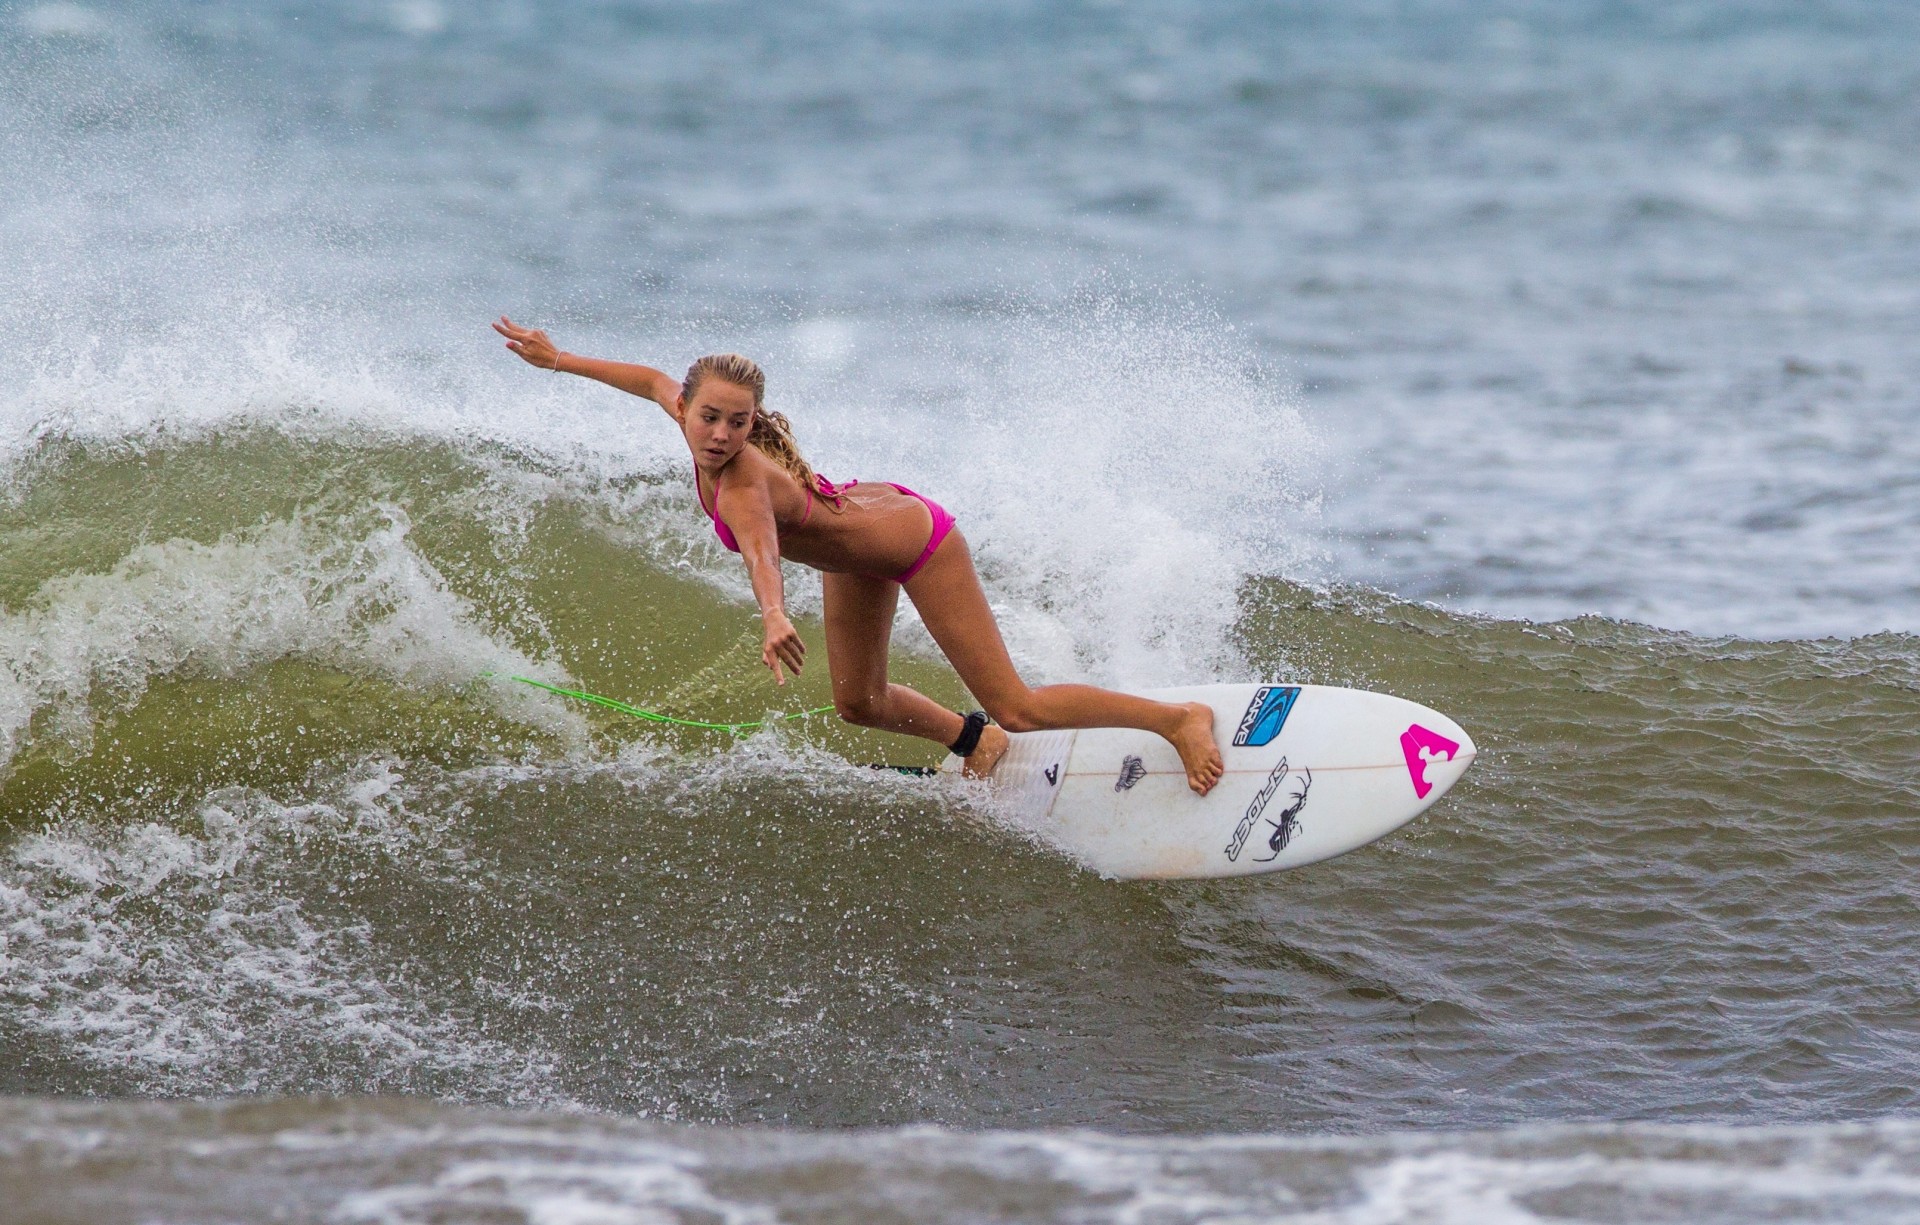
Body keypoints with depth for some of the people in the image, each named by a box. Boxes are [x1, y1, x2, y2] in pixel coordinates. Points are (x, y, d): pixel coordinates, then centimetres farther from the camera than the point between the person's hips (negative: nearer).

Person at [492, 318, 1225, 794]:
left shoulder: (742, 484, -40)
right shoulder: (697, 424, -18)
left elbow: (761, 546, -62)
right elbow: (654, 381, 5)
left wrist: (774, 620, -82)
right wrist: (558, 359, 13)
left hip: (912, 541, -8)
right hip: (860, 519, 8)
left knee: (1018, 708, -4)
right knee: (858, 703, 16)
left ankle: (1180, 719, 7)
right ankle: (978, 743, 41)